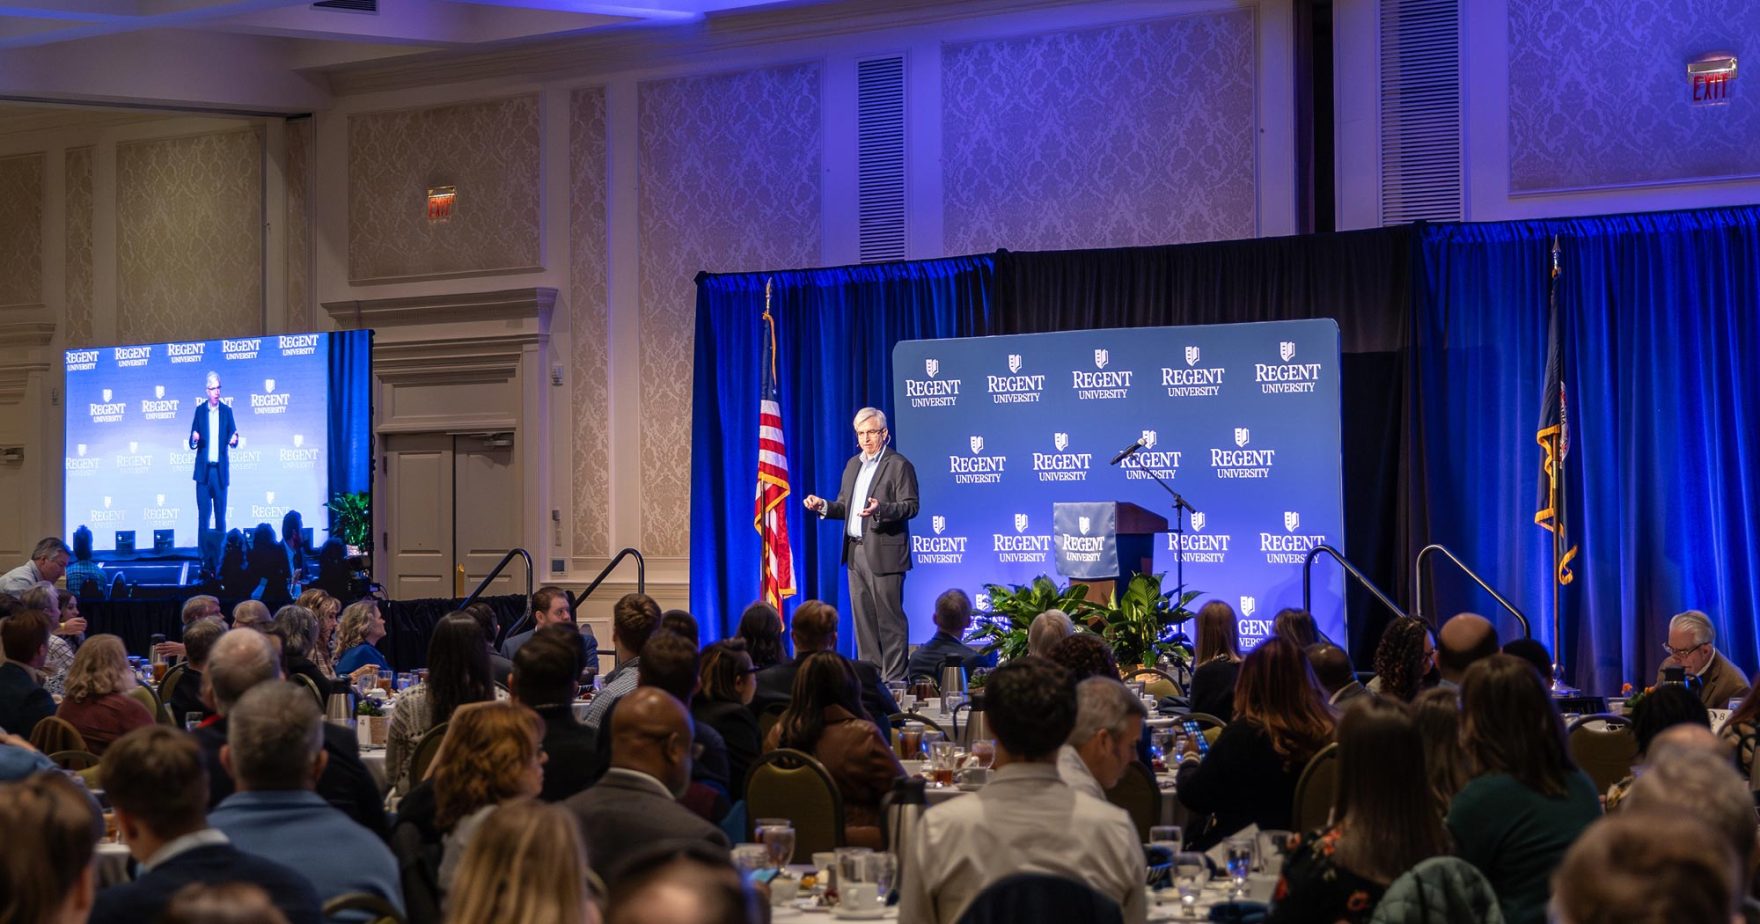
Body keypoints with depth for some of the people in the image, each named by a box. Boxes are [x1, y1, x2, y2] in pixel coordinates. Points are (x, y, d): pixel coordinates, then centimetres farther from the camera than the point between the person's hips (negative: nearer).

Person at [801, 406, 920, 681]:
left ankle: (894, 677, -1)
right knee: (863, 618, 9)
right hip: (856, 552, 7)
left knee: (889, 618, -5)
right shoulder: (853, 465, 18)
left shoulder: (899, 465, -5)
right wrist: (824, 506, 1)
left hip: (883, 553, -7)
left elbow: (910, 506, -12)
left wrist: (880, 509, -27)